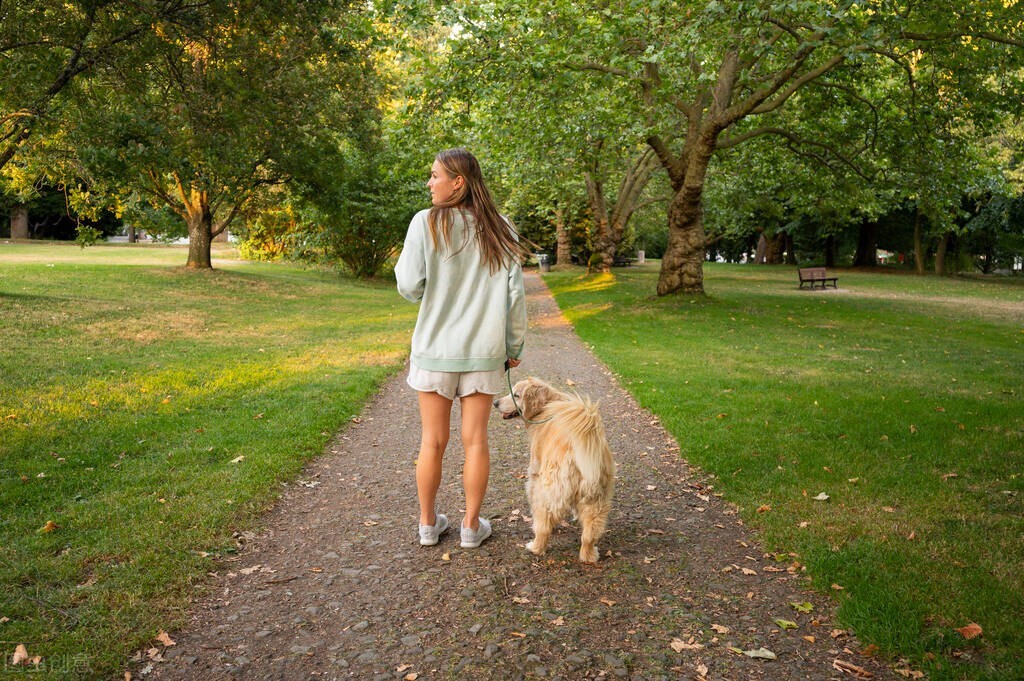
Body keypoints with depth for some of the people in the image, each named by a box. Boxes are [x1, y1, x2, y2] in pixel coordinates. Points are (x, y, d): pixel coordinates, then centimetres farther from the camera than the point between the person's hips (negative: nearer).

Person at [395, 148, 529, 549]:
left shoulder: (426, 223, -8)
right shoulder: (500, 230, 0)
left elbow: (410, 287, -10)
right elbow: (515, 294, 0)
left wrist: (400, 263, 11)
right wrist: (514, 345, 9)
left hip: (434, 350, -1)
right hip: (484, 351, 2)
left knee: (432, 441, 10)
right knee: (475, 440, 9)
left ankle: (428, 524, 24)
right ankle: (472, 526, 20)